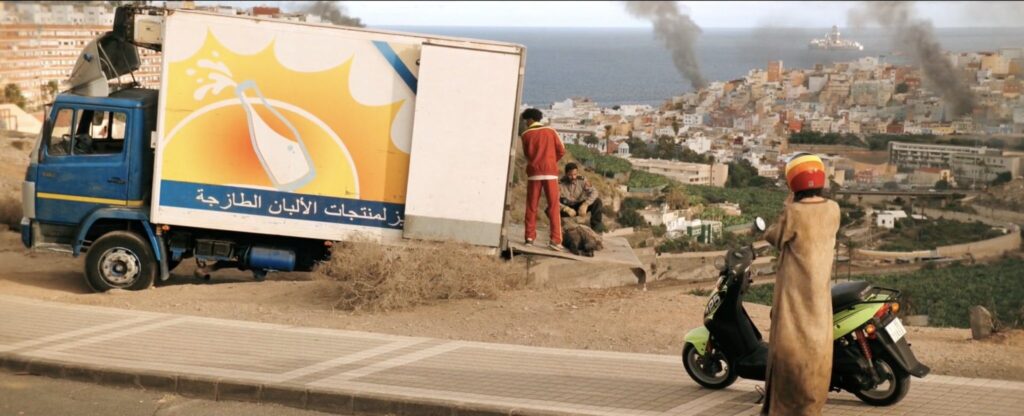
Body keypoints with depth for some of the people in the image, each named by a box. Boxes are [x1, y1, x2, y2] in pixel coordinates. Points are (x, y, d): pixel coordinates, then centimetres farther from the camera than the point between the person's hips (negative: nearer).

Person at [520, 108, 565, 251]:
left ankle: (530, 237, 4)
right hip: (550, 172, 0)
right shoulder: (551, 131, 4)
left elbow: (527, 154, 13)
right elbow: (561, 151, 4)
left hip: (534, 172, 0)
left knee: (531, 207, 9)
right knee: (553, 207, 0)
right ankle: (555, 240, -8)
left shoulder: (526, 135, 3)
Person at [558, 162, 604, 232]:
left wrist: (585, 205, -42)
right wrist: (566, 209, -42)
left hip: (580, 207, 2)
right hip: (567, 208, -2)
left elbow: (593, 192, -26)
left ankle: (595, 224, -12)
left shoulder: (582, 180, -14)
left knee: (597, 201, -23)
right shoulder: (560, 184, -20)